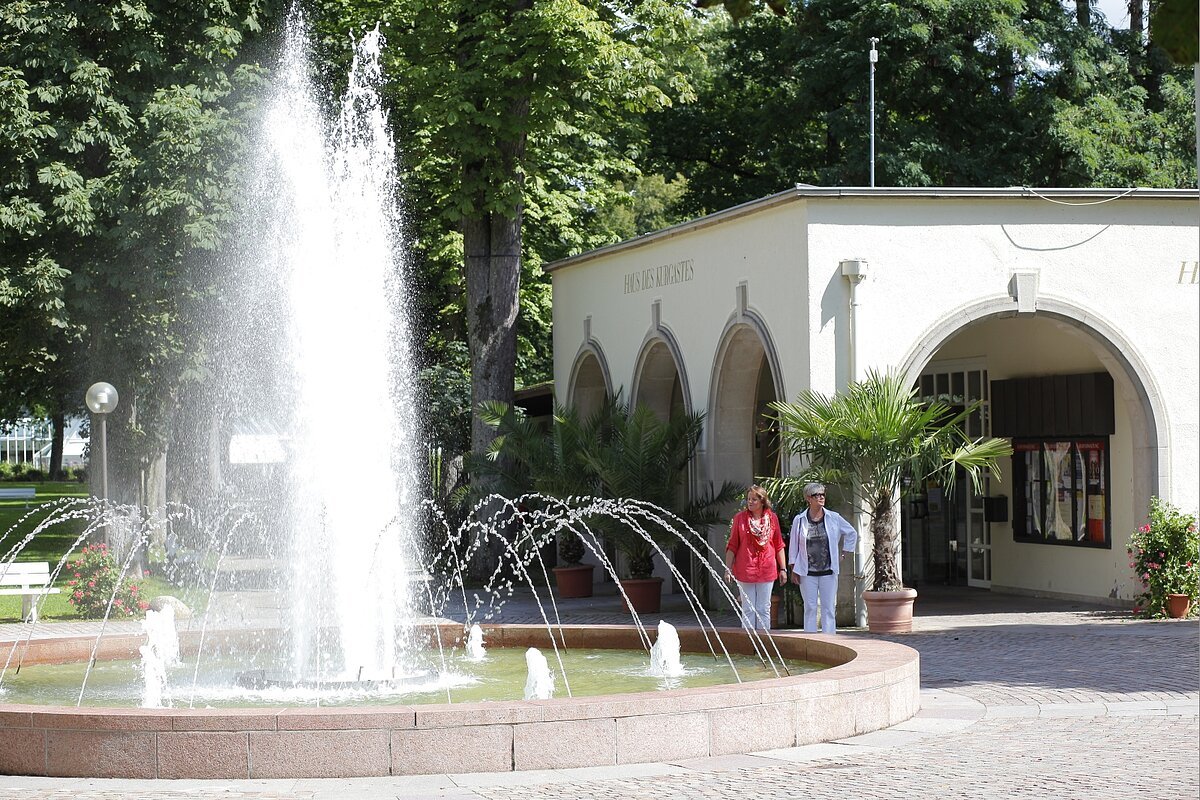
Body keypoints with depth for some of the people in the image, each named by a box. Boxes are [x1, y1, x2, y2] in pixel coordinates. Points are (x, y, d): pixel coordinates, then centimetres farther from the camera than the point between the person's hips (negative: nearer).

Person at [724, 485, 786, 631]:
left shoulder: (772, 518, 4)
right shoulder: (740, 518, 1)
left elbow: (779, 546, 10)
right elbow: (732, 546, 2)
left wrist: (783, 569, 8)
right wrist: (728, 568, -3)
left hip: (767, 570, 1)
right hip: (745, 571, -1)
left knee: (764, 609, 6)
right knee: (748, 610, 2)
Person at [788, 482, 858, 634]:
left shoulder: (834, 518, 2)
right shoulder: (799, 520, 1)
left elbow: (852, 533, 17)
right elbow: (793, 545, 6)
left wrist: (844, 553, 12)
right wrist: (793, 570, 3)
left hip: (828, 571, 1)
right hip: (807, 573, 0)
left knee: (829, 608, 0)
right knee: (810, 608, 2)